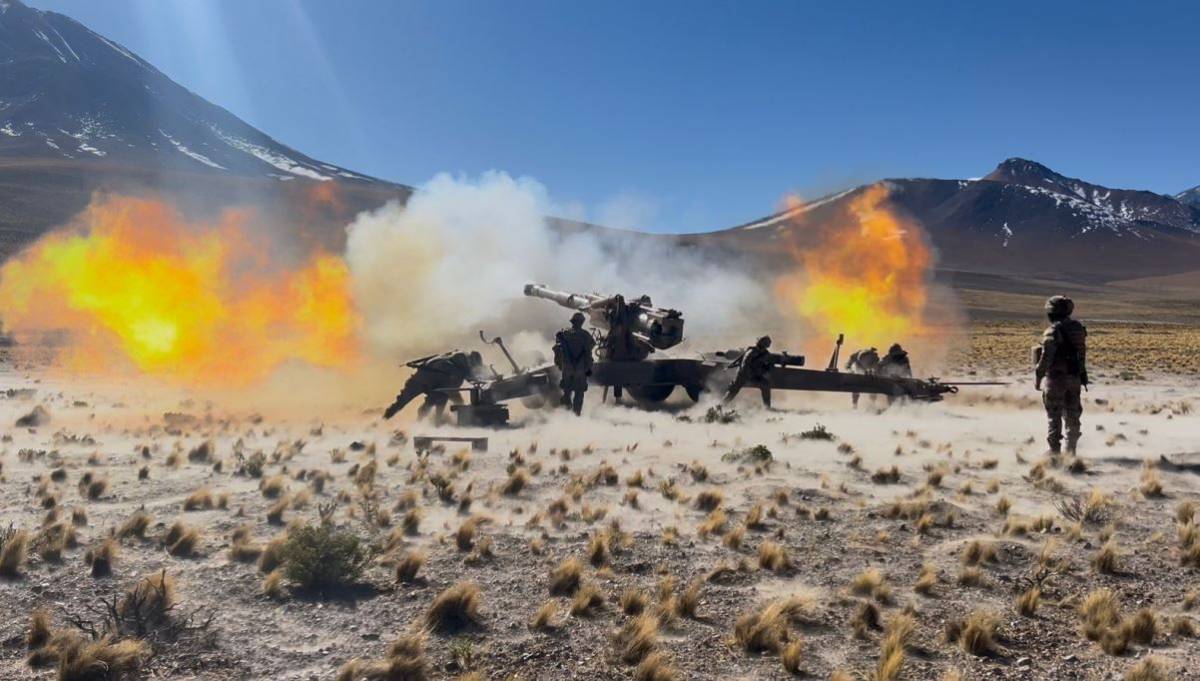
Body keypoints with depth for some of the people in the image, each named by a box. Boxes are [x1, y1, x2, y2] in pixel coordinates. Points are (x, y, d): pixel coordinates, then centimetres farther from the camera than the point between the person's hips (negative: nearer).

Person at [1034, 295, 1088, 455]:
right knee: (1072, 415, 13)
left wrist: (1038, 377, -10)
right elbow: (1082, 354, 13)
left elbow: (1046, 357, -18)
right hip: (1075, 378, 7)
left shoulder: (1054, 331, -15)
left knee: (1054, 415, 0)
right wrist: (1081, 375, 21)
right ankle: (1071, 449, 19)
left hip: (1056, 378, -7)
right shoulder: (1079, 329, 8)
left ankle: (1055, 450, 1)